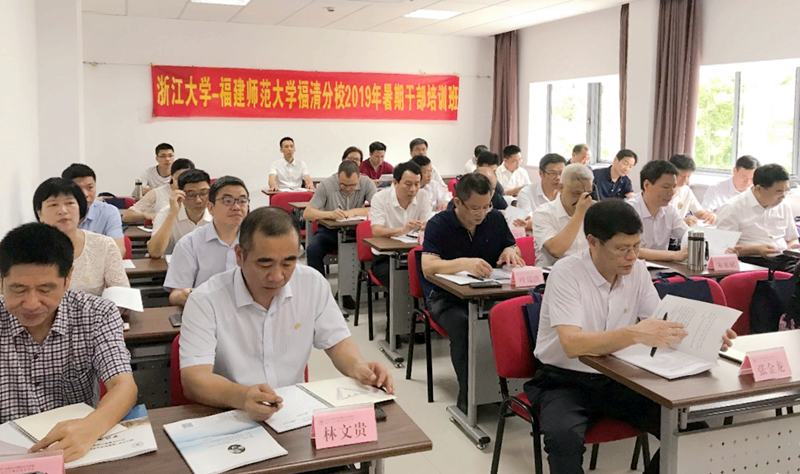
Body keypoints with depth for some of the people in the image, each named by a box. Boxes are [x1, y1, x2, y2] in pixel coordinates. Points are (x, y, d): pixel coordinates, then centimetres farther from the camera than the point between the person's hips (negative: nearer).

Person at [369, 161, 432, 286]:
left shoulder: (423, 196, 3)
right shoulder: (380, 199, -6)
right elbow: (376, 231, -18)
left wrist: (425, 229, -30)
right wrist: (402, 230, -36)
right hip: (384, 258, -3)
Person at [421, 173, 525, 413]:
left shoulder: (496, 219, 6)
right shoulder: (439, 224, -8)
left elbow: (513, 248, 18)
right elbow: (428, 267, -22)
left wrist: (510, 251, -8)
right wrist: (464, 263, -38)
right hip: (446, 297, -3)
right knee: (463, 325, -36)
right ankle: (467, 396, -21)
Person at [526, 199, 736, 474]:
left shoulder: (637, 271, -1)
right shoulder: (566, 273, -19)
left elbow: (662, 326, 5)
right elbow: (572, 344, -31)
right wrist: (634, 334, -44)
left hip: (618, 380, 5)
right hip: (565, 381, -5)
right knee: (564, 437, -35)